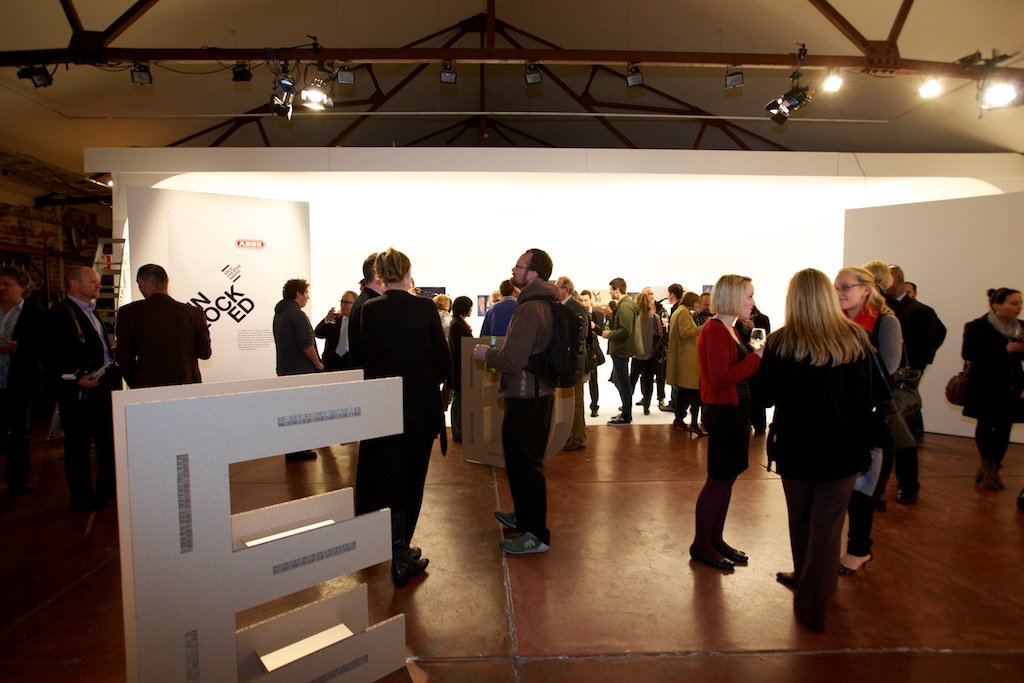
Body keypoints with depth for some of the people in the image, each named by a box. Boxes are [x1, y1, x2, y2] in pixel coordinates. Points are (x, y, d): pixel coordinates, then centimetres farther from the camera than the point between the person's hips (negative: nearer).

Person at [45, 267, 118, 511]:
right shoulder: (60, 314, -11)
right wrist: (75, 380, -23)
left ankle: (108, 488, 30)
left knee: (108, 440, 17)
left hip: (104, 387, 9)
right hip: (79, 391, -9)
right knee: (78, 444, 4)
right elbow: (51, 357, -17)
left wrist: (113, 376, 9)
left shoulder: (91, 312, 15)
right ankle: (83, 497, 15)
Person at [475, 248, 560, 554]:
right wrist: (495, 354, 15)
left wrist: (486, 354, -8)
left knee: (523, 464, 1)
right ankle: (524, 516, 39)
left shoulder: (529, 310, -22)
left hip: (525, 400, -10)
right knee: (525, 462, 23)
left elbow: (512, 361, -26)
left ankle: (537, 534, 13)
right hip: (539, 394, 10)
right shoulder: (546, 304, 9)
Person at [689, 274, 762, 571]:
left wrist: (759, 356, 0)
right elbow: (720, 379, -25)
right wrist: (757, 357, -21)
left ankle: (715, 539, 28)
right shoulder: (714, 330, -17)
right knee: (718, 479, 1)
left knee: (727, 478, 16)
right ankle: (701, 545, 16)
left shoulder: (730, 329, 12)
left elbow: (737, 370, 12)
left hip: (736, 411, 10)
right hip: (722, 413, -10)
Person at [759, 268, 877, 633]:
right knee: (827, 527, 11)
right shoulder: (856, 339, -8)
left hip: (796, 447, -1)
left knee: (801, 521, 21)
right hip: (844, 448, 1)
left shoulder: (781, 343, -13)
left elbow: (766, 396, -6)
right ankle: (813, 606, 18)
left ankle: (805, 583, 42)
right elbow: (875, 391, 0)